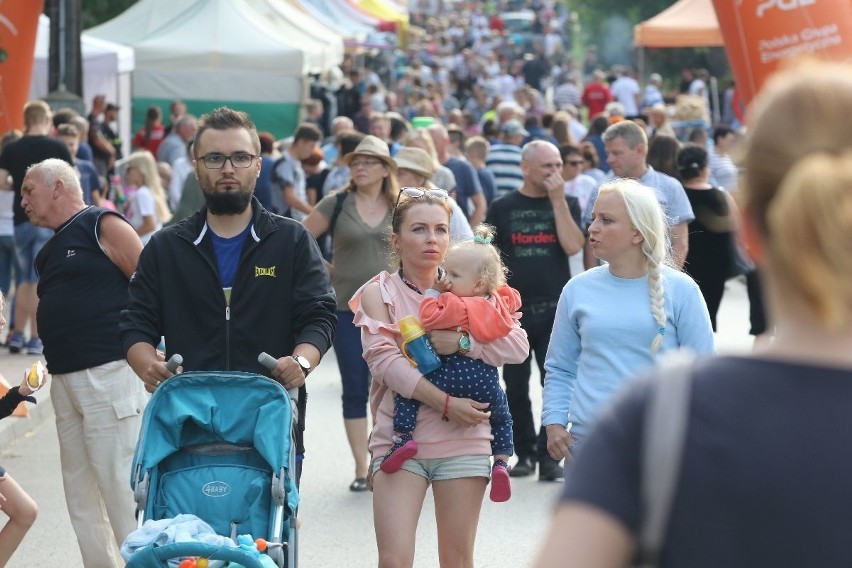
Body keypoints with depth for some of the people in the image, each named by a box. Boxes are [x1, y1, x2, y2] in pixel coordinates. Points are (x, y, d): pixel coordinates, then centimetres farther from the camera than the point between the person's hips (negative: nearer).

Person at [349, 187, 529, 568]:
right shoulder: (378, 293, 3)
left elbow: (517, 346, -2)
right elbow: (384, 359, -12)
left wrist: (462, 342, -17)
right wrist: (445, 403, -19)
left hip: (463, 443, 2)